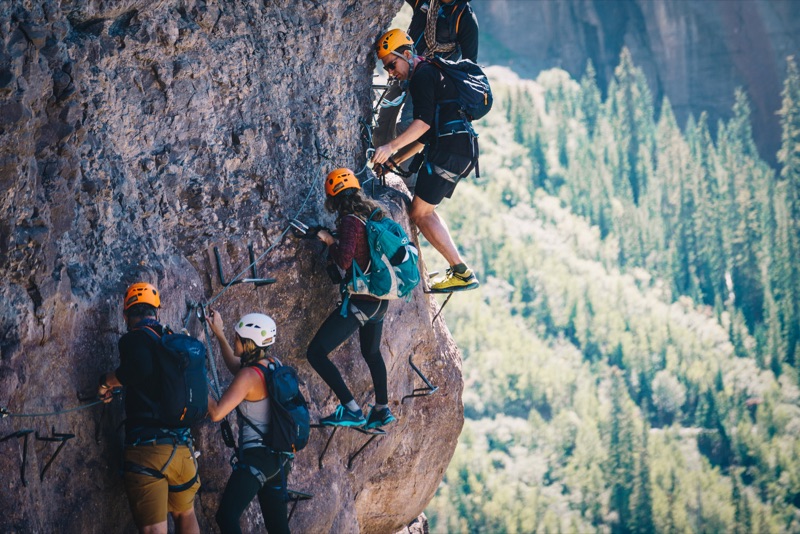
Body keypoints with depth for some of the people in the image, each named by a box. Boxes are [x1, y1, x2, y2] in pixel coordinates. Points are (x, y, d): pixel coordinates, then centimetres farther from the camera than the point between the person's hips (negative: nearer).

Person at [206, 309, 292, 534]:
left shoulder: (248, 376, -17)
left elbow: (216, 413, -21)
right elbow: (235, 366, 29)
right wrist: (219, 334, 32)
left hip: (256, 457, -9)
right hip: (278, 458, 9)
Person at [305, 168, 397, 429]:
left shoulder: (350, 221, -16)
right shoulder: (374, 214, 8)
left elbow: (344, 260, -25)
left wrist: (330, 241, -8)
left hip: (359, 302, -9)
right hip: (381, 300, 9)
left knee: (316, 353, -7)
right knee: (372, 352, 31)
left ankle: (351, 410, -10)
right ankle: (382, 409, 39)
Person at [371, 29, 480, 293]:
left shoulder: (422, 75, -5)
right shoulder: (432, 74, 27)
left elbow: (424, 122, -18)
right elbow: (426, 135, 28)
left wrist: (391, 146, -21)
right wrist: (395, 160, 26)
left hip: (449, 149, -10)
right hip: (463, 150, 10)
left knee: (420, 213, -7)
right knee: (425, 209, 18)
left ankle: (462, 273, -10)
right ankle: (458, 269, 13)